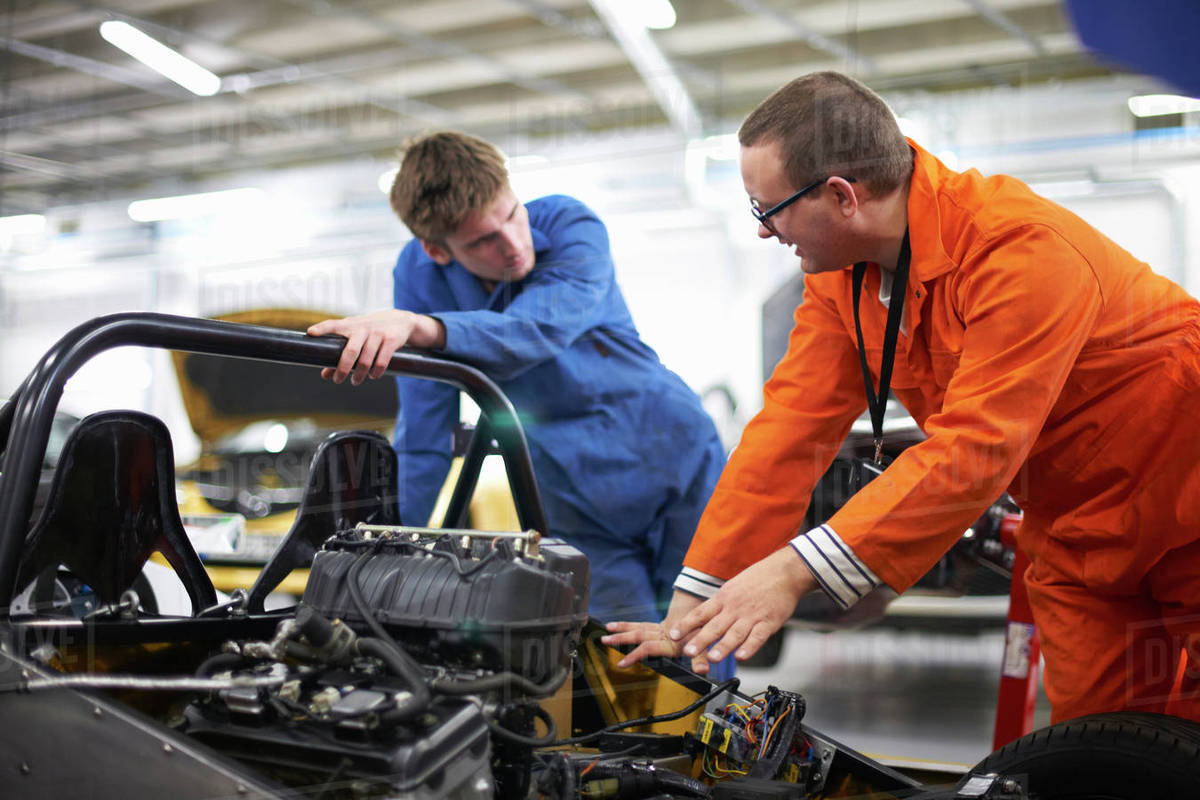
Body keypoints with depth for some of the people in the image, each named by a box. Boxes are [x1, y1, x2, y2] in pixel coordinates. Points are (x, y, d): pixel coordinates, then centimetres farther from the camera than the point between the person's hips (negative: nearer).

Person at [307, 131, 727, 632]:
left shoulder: (571, 227, -18)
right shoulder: (420, 273, -9)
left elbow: (536, 333, -38)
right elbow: (421, 437, -4)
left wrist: (419, 326, -55)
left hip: (674, 458, -1)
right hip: (579, 504, 2)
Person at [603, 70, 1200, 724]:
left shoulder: (1023, 247, -31)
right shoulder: (839, 271, -7)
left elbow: (976, 447, -37)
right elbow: (791, 427, -9)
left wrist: (796, 569, -41)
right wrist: (690, 610, -13)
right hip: (1077, 533, 6)